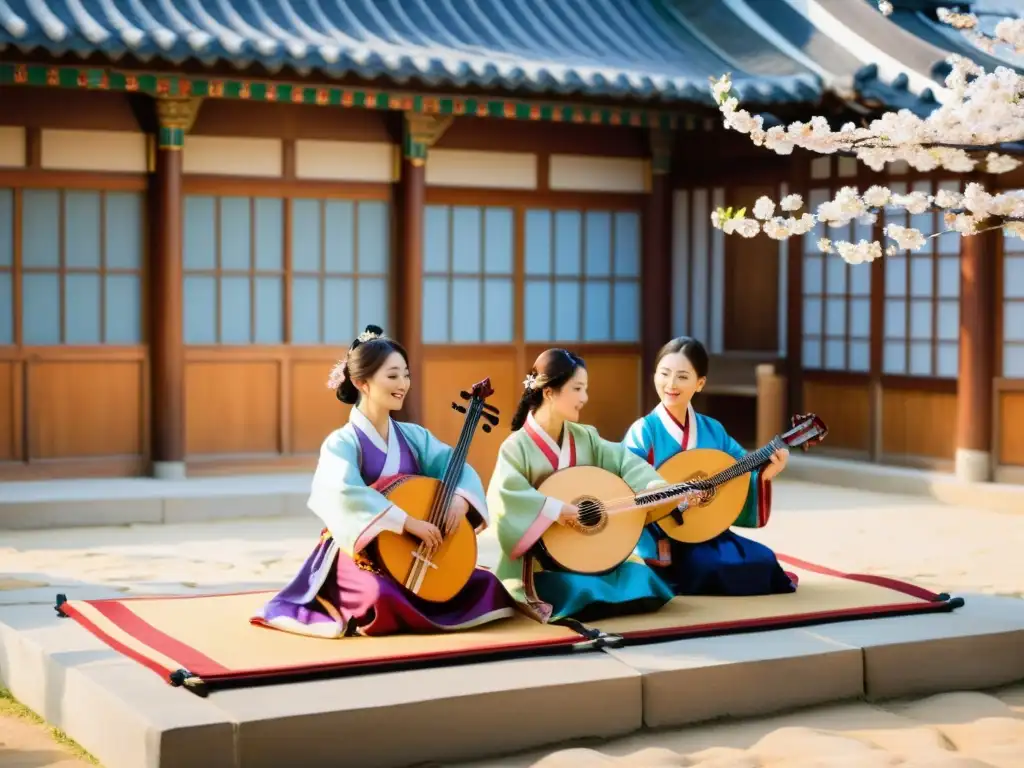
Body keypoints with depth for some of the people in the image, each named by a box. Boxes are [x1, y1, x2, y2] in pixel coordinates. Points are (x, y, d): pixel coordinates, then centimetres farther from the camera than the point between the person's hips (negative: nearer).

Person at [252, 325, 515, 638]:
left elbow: (458, 467, 1)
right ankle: (357, 612, -1)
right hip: (359, 554, -6)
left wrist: (460, 499, -23)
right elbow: (348, 495, -28)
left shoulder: (414, 436, 7)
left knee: (486, 585, -7)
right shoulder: (342, 443, -11)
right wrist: (407, 522, -33)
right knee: (383, 599, -37)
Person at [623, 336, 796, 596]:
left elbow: (743, 472, 12)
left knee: (764, 560, -19)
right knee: (714, 569, -31)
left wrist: (764, 474, -11)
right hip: (664, 543, -5)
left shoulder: (713, 431, 8)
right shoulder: (643, 431, -7)